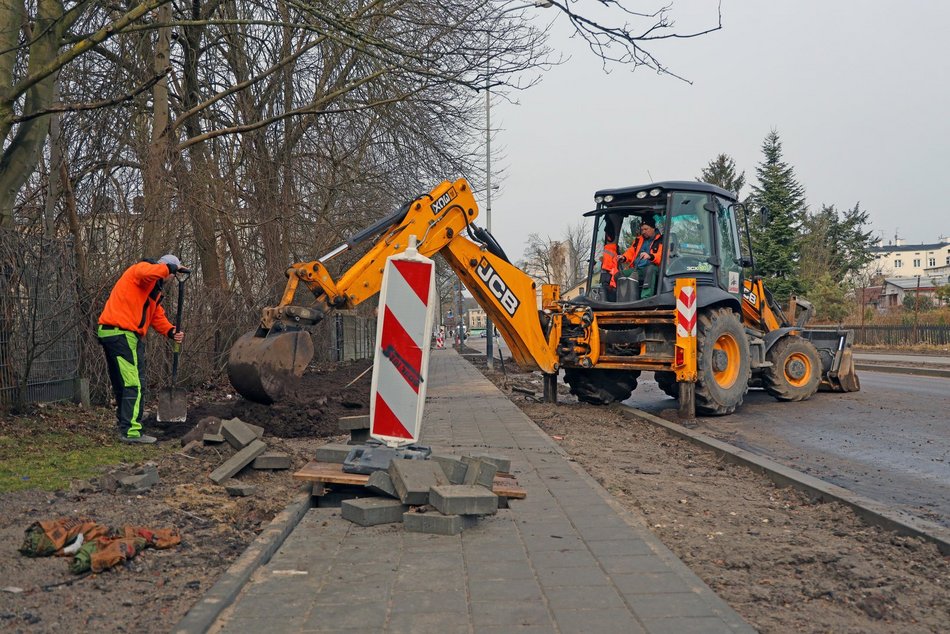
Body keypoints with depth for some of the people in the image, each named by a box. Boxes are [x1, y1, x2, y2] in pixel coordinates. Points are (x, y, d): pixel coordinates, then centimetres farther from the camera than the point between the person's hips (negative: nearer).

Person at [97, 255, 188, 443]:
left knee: (122, 384, 18)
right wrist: (171, 267, -16)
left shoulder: (155, 290, 24)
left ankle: (124, 426, 29)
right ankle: (131, 432, -10)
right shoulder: (141, 269, -4)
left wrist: (171, 332, 4)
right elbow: (148, 272, -31)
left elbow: (158, 317, 21)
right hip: (121, 334, -11)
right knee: (134, 384, -10)